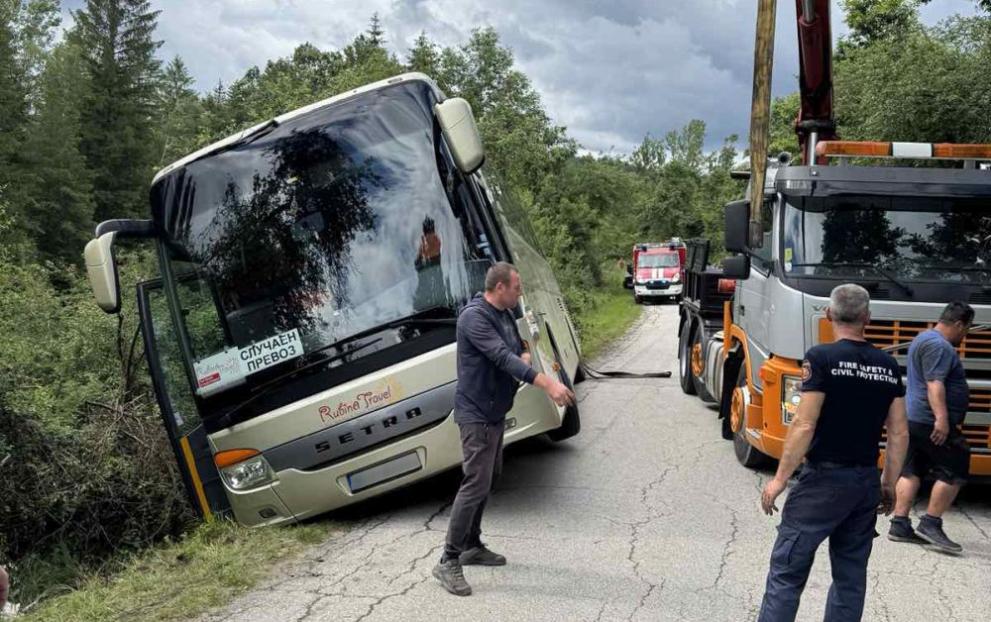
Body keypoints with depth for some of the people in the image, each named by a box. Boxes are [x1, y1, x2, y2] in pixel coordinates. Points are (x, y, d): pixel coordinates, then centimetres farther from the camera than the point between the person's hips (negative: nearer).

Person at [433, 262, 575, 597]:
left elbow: (518, 350, 19)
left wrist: (523, 358, -8)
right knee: (476, 484, -11)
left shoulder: (505, 314, 10)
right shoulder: (474, 317, -20)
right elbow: (501, 356, -32)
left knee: (487, 480, 17)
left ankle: (472, 546, 29)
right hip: (476, 414, -10)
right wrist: (547, 383, -39)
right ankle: (449, 561, -5)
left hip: (496, 411, 10)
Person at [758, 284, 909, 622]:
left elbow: (804, 425, -16)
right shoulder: (887, 365, 6)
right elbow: (899, 434, 7)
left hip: (824, 478, -6)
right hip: (867, 481, 6)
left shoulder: (822, 357, -11)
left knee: (786, 570, 0)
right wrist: (889, 484, 16)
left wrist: (780, 478, -10)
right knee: (851, 575, 14)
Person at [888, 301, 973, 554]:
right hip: (932, 422, -11)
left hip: (915, 419, 11)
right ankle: (931, 524, -3)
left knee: (912, 471, 9)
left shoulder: (924, 339, 21)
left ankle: (899, 525, 10)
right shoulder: (939, 346, -13)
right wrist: (942, 417, -31)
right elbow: (934, 383, -24)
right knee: (954, 471, -4)